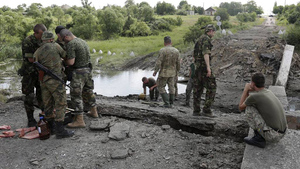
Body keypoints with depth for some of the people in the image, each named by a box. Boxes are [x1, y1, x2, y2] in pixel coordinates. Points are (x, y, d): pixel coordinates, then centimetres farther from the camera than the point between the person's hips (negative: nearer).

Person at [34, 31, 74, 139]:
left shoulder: (37, 53, 11)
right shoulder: (55, 46, 0)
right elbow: (66, 56, 12)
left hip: (44, 81, 6)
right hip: (55, 80, -6)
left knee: (48, 104, 13)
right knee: (61, 104, -4)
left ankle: (51, 128, 23)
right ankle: (60, 131, -6)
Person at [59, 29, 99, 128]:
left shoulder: (70, 44, -15)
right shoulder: (83, 41, 13)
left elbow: (71, 62, -21)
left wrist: (64, 60, 1)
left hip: (78, 72, -9)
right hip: (88, 70, 9)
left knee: (76, 96, -3)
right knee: (88, 92, 23)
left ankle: (79, 121, 0)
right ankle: (94, 112, 38)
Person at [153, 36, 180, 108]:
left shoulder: (162, 50, -16)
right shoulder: (176, 51, -1)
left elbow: (159, 62, -18)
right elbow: (178, 63, 4)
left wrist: (155, 71, -8)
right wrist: (177, 70, 20)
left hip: (164, 72, -5)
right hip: (172, 72, 5)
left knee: (161, 87, 6)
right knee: (171, 87, 12)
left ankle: (167, 102, -1)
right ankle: (171, 103, 16)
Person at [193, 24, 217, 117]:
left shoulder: (199, 39, 21)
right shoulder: (206, 39, -8)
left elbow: (194, 55, 22)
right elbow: (205, 53, -21)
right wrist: (208, 67, -26)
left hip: (197, 67, 9)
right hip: (204, 66, -9)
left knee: (197, 89, 8)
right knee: (211, 87, -3)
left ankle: (196, 110, 10)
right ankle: (207, 109, -6)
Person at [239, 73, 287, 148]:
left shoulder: (254, 96, -18)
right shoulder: (269, 92, 10)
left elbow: (241, 108, 2)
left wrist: (246, 89, 7)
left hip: (272, 135, -8)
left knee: (248, 109, -6)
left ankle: (259, 137, 2)